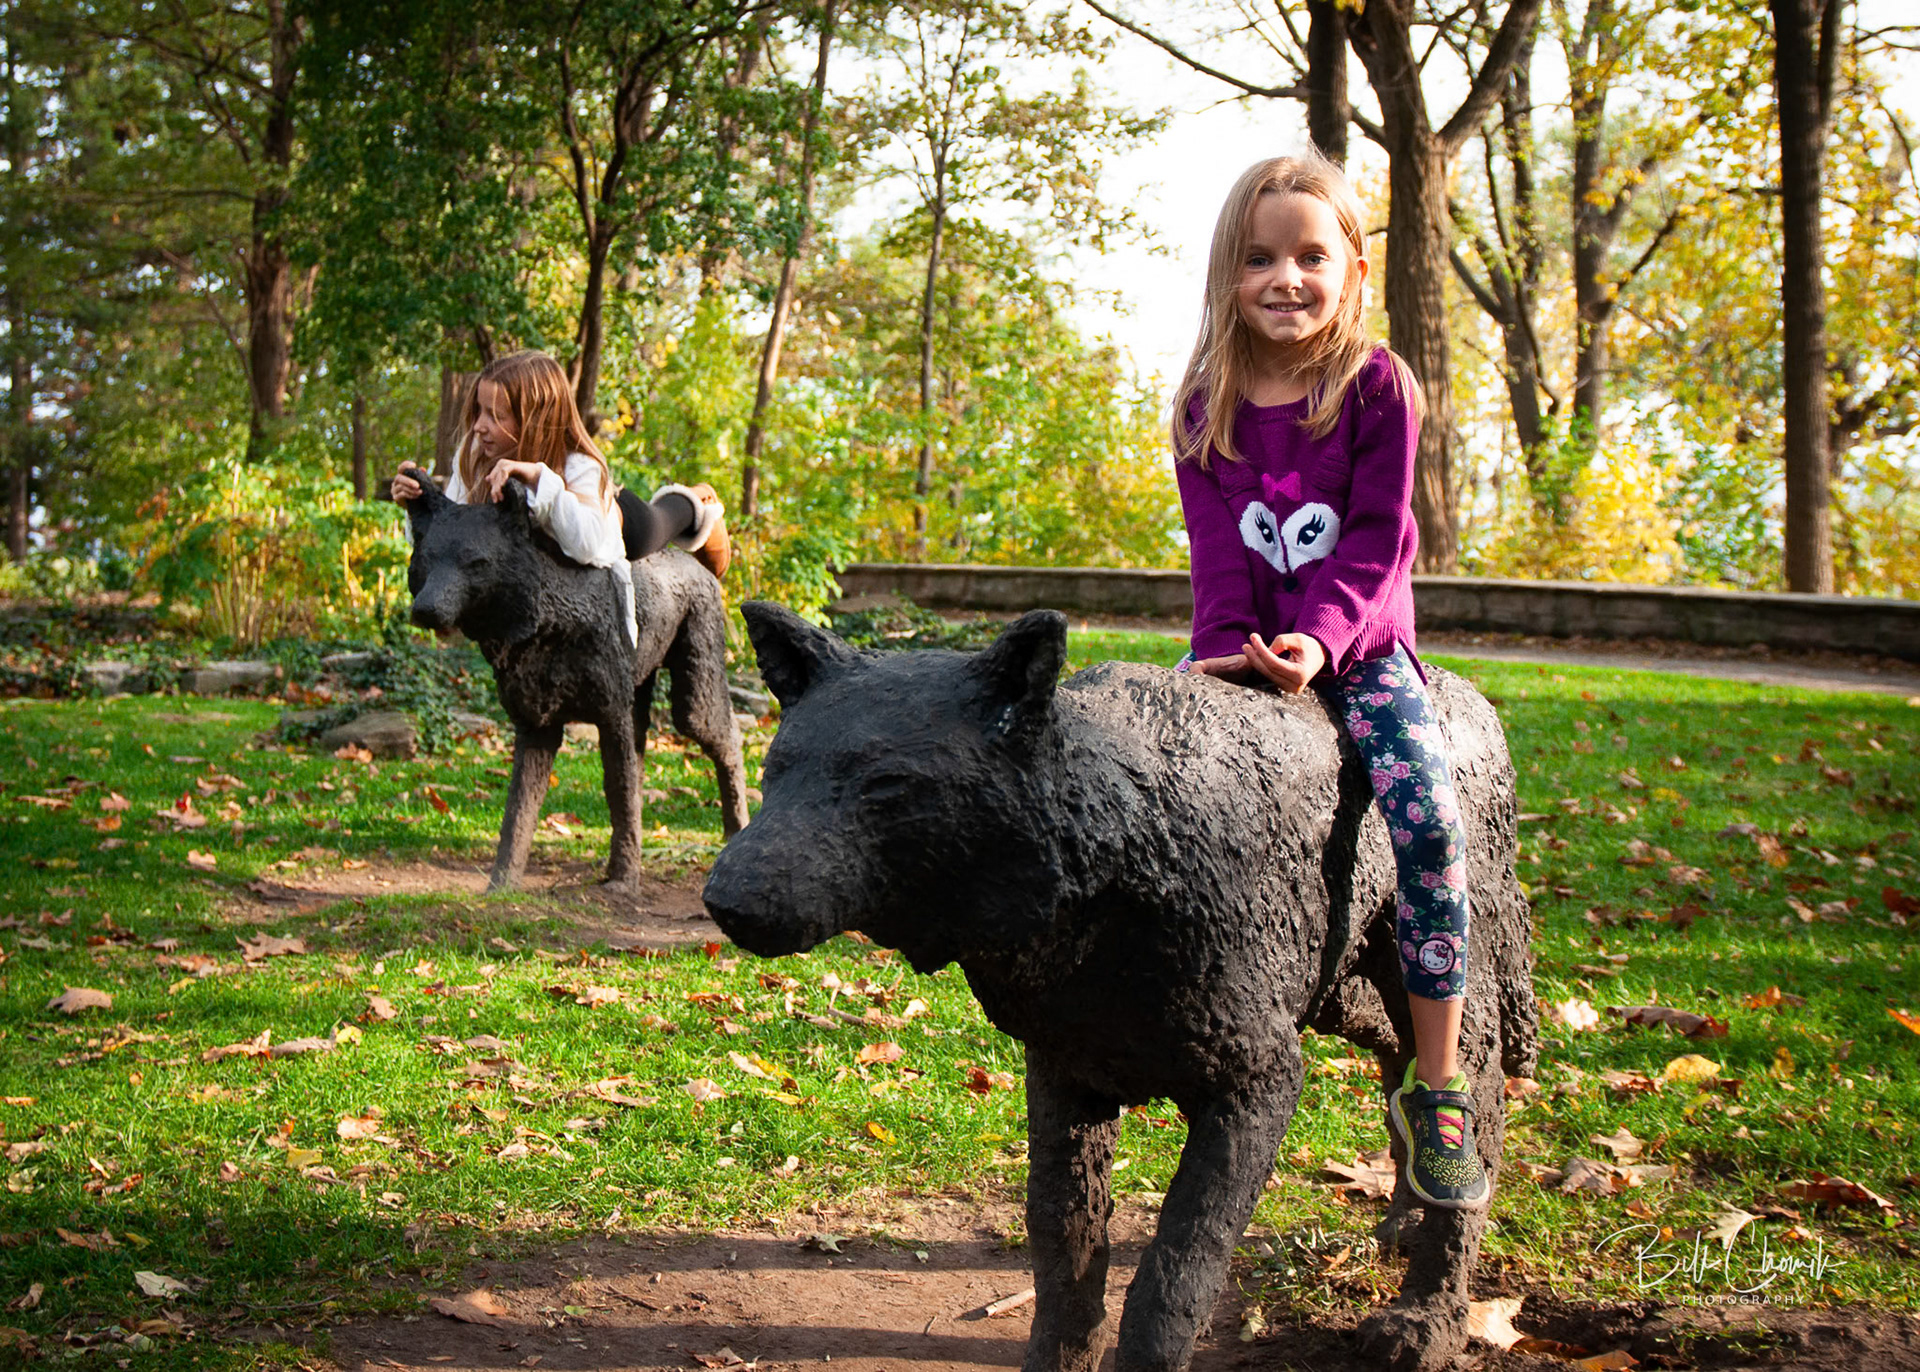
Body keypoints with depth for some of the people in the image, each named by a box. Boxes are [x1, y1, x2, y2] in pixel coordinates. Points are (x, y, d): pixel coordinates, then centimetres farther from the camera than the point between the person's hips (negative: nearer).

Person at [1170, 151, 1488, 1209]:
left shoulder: (1375, 384, -4)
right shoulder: (1206, 403, 3)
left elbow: (1376, 536, -10)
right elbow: (1217, 545, -2)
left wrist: (1319, 641, -24)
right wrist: (1231, 645, -19)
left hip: (1358, 647, -2)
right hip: (1243, 645, 3)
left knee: (1427, 814, -22)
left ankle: (1436, 1090, -13)